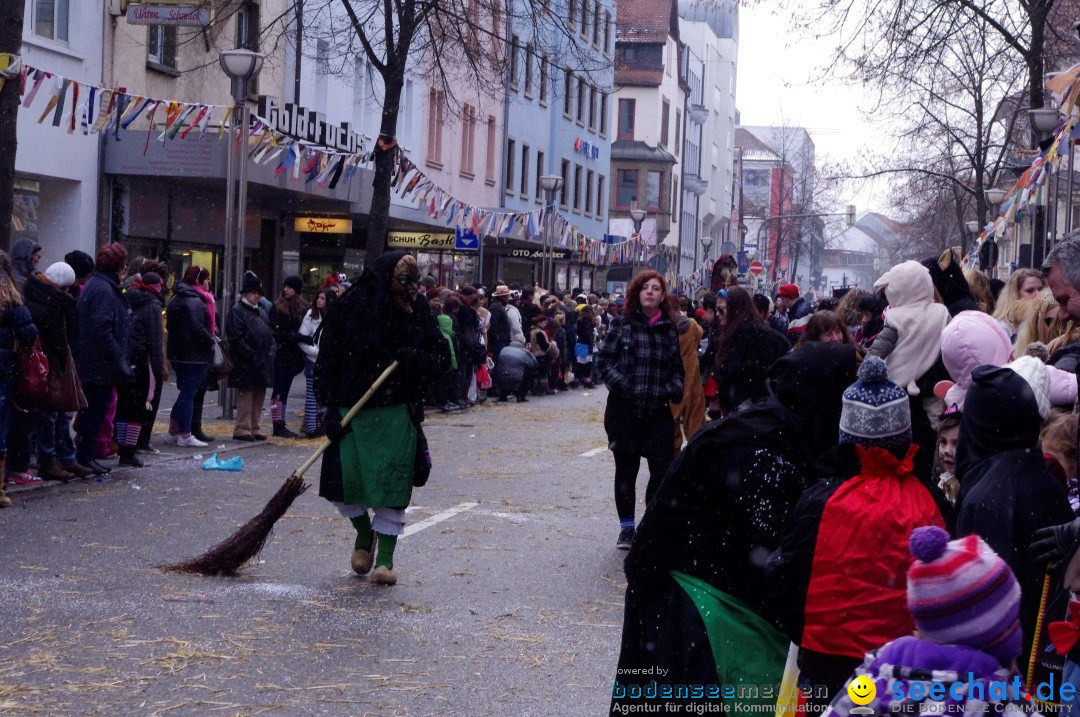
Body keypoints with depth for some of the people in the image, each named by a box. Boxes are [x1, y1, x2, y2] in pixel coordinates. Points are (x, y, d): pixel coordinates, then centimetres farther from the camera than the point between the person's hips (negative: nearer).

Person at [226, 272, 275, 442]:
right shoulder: (237, 312, -7)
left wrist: (271, 350, 6)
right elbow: (236, 339, -15)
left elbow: (269, 335, 23)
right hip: (246, 364, -8)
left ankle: (254, 428, 19)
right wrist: (252, 356, -18)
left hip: (262, 363, 8)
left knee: (259, 396, 11)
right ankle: (242, 429, -1)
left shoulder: (262, 312, 19)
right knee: (245, 396, -6)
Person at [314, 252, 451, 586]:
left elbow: (442, 357, 6)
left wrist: (416, 357, -16)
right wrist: (331, 407, -11)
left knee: (393, 482, -4)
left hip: (397, 412, 1)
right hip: (351, 410, -1)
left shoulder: (417, 311, 1)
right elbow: (326, 361, -3)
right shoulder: (349, 308, -5)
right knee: (344, 479, -4)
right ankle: (364, 534, 28)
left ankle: (385, 558, 8)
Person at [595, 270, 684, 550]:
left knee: (663, 467, -4)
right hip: (624, 409, -2)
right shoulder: (622, 325, 1)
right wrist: (622, 386, -13)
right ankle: (627, 527, 17)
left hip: (658, 411, 2)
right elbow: (604, 362, -2)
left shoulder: (670, 330, 8)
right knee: (626, 468, 6)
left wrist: (673, 389, -5)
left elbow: (678, 367, 14)